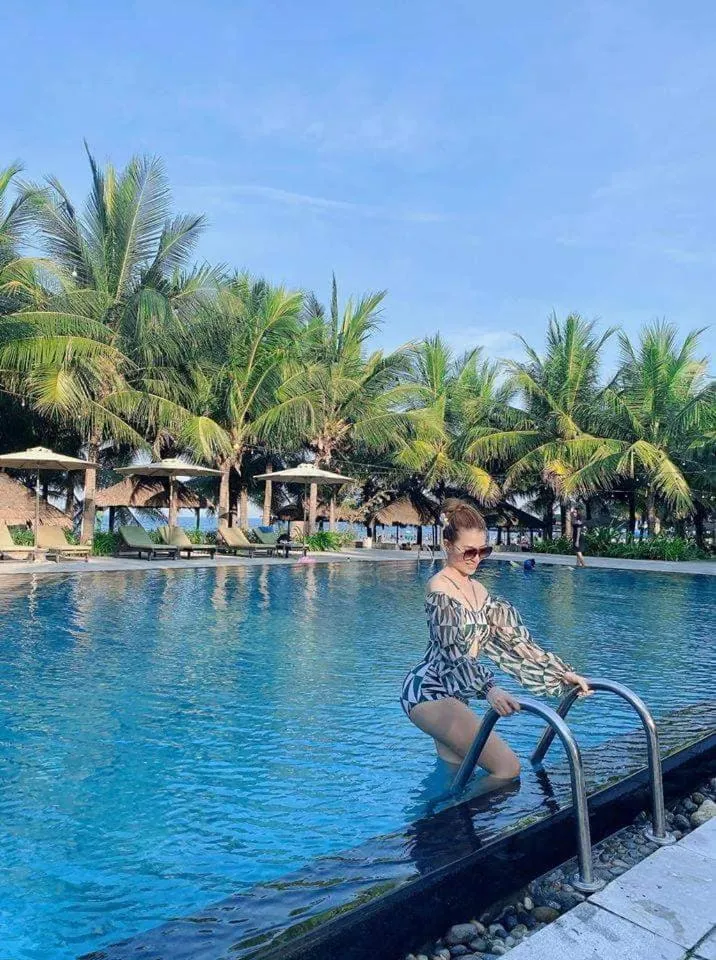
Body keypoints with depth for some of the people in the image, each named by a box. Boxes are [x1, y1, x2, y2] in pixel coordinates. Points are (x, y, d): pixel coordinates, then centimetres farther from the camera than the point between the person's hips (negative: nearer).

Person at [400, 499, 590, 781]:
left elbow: (514, 639, 9)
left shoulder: (477, 589, 12)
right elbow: (453, 651, -25)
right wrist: (489, 689, -40)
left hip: (450, 694, 9)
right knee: (508, 768, -13)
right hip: (428, 691, -9)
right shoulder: (440, 588, -14)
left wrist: (563, 674, 4)